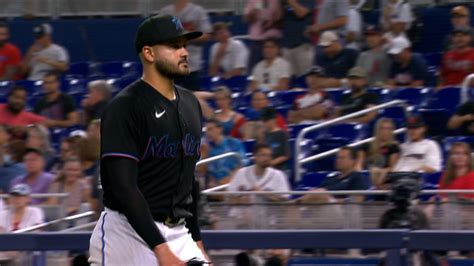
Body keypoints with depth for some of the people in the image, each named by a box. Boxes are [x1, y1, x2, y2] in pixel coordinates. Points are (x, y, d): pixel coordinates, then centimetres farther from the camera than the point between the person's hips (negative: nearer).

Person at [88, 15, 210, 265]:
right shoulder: (125, 107, -12)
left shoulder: (190, 103, 14)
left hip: (178, 234, 7)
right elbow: (123, 186, -20)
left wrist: (196, 240, 21)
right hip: (129, 233, -7)